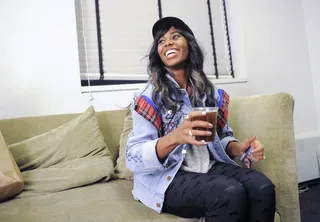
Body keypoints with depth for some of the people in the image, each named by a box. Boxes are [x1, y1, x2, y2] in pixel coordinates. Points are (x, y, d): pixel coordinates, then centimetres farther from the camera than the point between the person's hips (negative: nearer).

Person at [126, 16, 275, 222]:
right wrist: (175, 137, -32)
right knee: (231, 193, -29)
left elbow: (223, 136, 14)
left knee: (263, 187, -22)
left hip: (209, 167, 5)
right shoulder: (151, 97, -8)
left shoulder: (210, 93, 7)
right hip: (169, 178, -4)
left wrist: (239, 148, -10)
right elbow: (134, 158, -14)